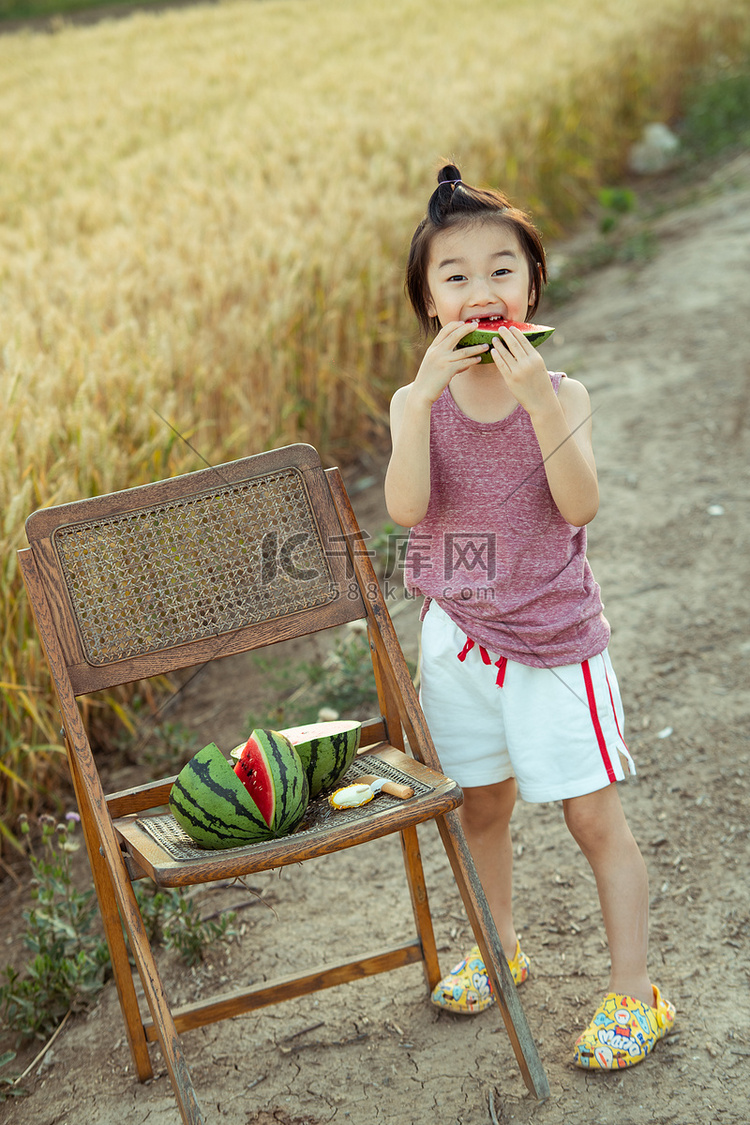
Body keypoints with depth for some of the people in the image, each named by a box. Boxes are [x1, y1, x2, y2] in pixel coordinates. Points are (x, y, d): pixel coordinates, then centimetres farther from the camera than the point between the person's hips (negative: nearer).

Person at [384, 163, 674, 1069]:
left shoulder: (559, 395, -10)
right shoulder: (416, 401, -6)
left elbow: (580, 504, -25)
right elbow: (406, 507, -22)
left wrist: (538, 400, -33)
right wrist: (427, 391, -28)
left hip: (554, 641, -3)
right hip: (459, 638, 3)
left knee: (595, 819, 3)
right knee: (481, 805, 19)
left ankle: (633, 993, 16)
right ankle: (498, 948, 42)